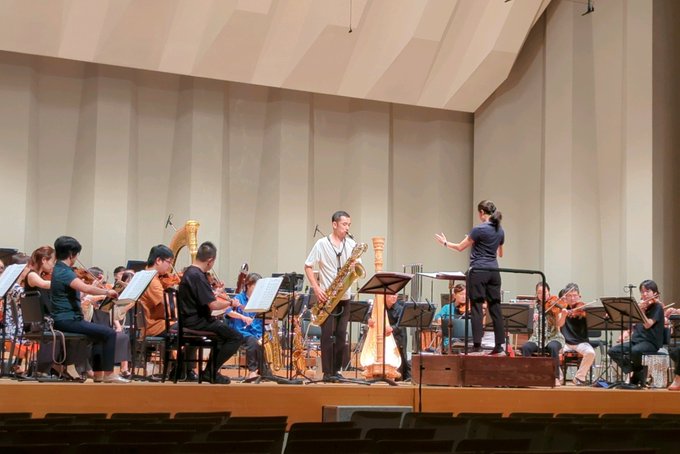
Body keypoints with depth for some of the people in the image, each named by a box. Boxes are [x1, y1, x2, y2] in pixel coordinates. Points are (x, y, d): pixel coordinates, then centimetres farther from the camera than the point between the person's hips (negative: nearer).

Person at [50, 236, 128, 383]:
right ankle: (108, 373, -9)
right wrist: (106, 291, -21)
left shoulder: (59, 270, 14)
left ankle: (98, 373, 22)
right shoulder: (65, 272, -18)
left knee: (99, 333, 27)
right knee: (109, 333, -14)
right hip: (67, 320, -11)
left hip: (63, 319, 11)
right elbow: (85, 288, -33)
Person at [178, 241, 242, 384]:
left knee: (224, 327, 30)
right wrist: (230, 303, -10)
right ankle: (211, 372, -6)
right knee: (236, 337, -10)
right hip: (197, 322, -11)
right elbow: (212, 305, -25)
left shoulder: (190, 272, 10)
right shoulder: (197, 276, -21)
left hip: (192, 319, 11)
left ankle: (211, 369, 26)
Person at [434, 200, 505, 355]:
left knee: (477, 308, -5)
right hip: (494, 271, 6)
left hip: (478, 271, -6)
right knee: (495, 308, 6)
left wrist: (445, 243, 16)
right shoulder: (500, 230, 9)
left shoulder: (479, 229, -11)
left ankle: (477, 346, -7)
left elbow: (460, 247, -2)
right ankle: (499, 346, 5)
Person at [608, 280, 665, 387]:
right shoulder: (641, 305, 16)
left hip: (651, 342, -7)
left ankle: (639, 374, -11)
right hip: (636, 339, 7)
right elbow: (634, 324, 19)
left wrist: (641, 310, -23)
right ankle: (632, 372, -6)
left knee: (635, 351, -38)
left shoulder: (657, 307, -3)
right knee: (613, 351, -13)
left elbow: (647, 325, -18)